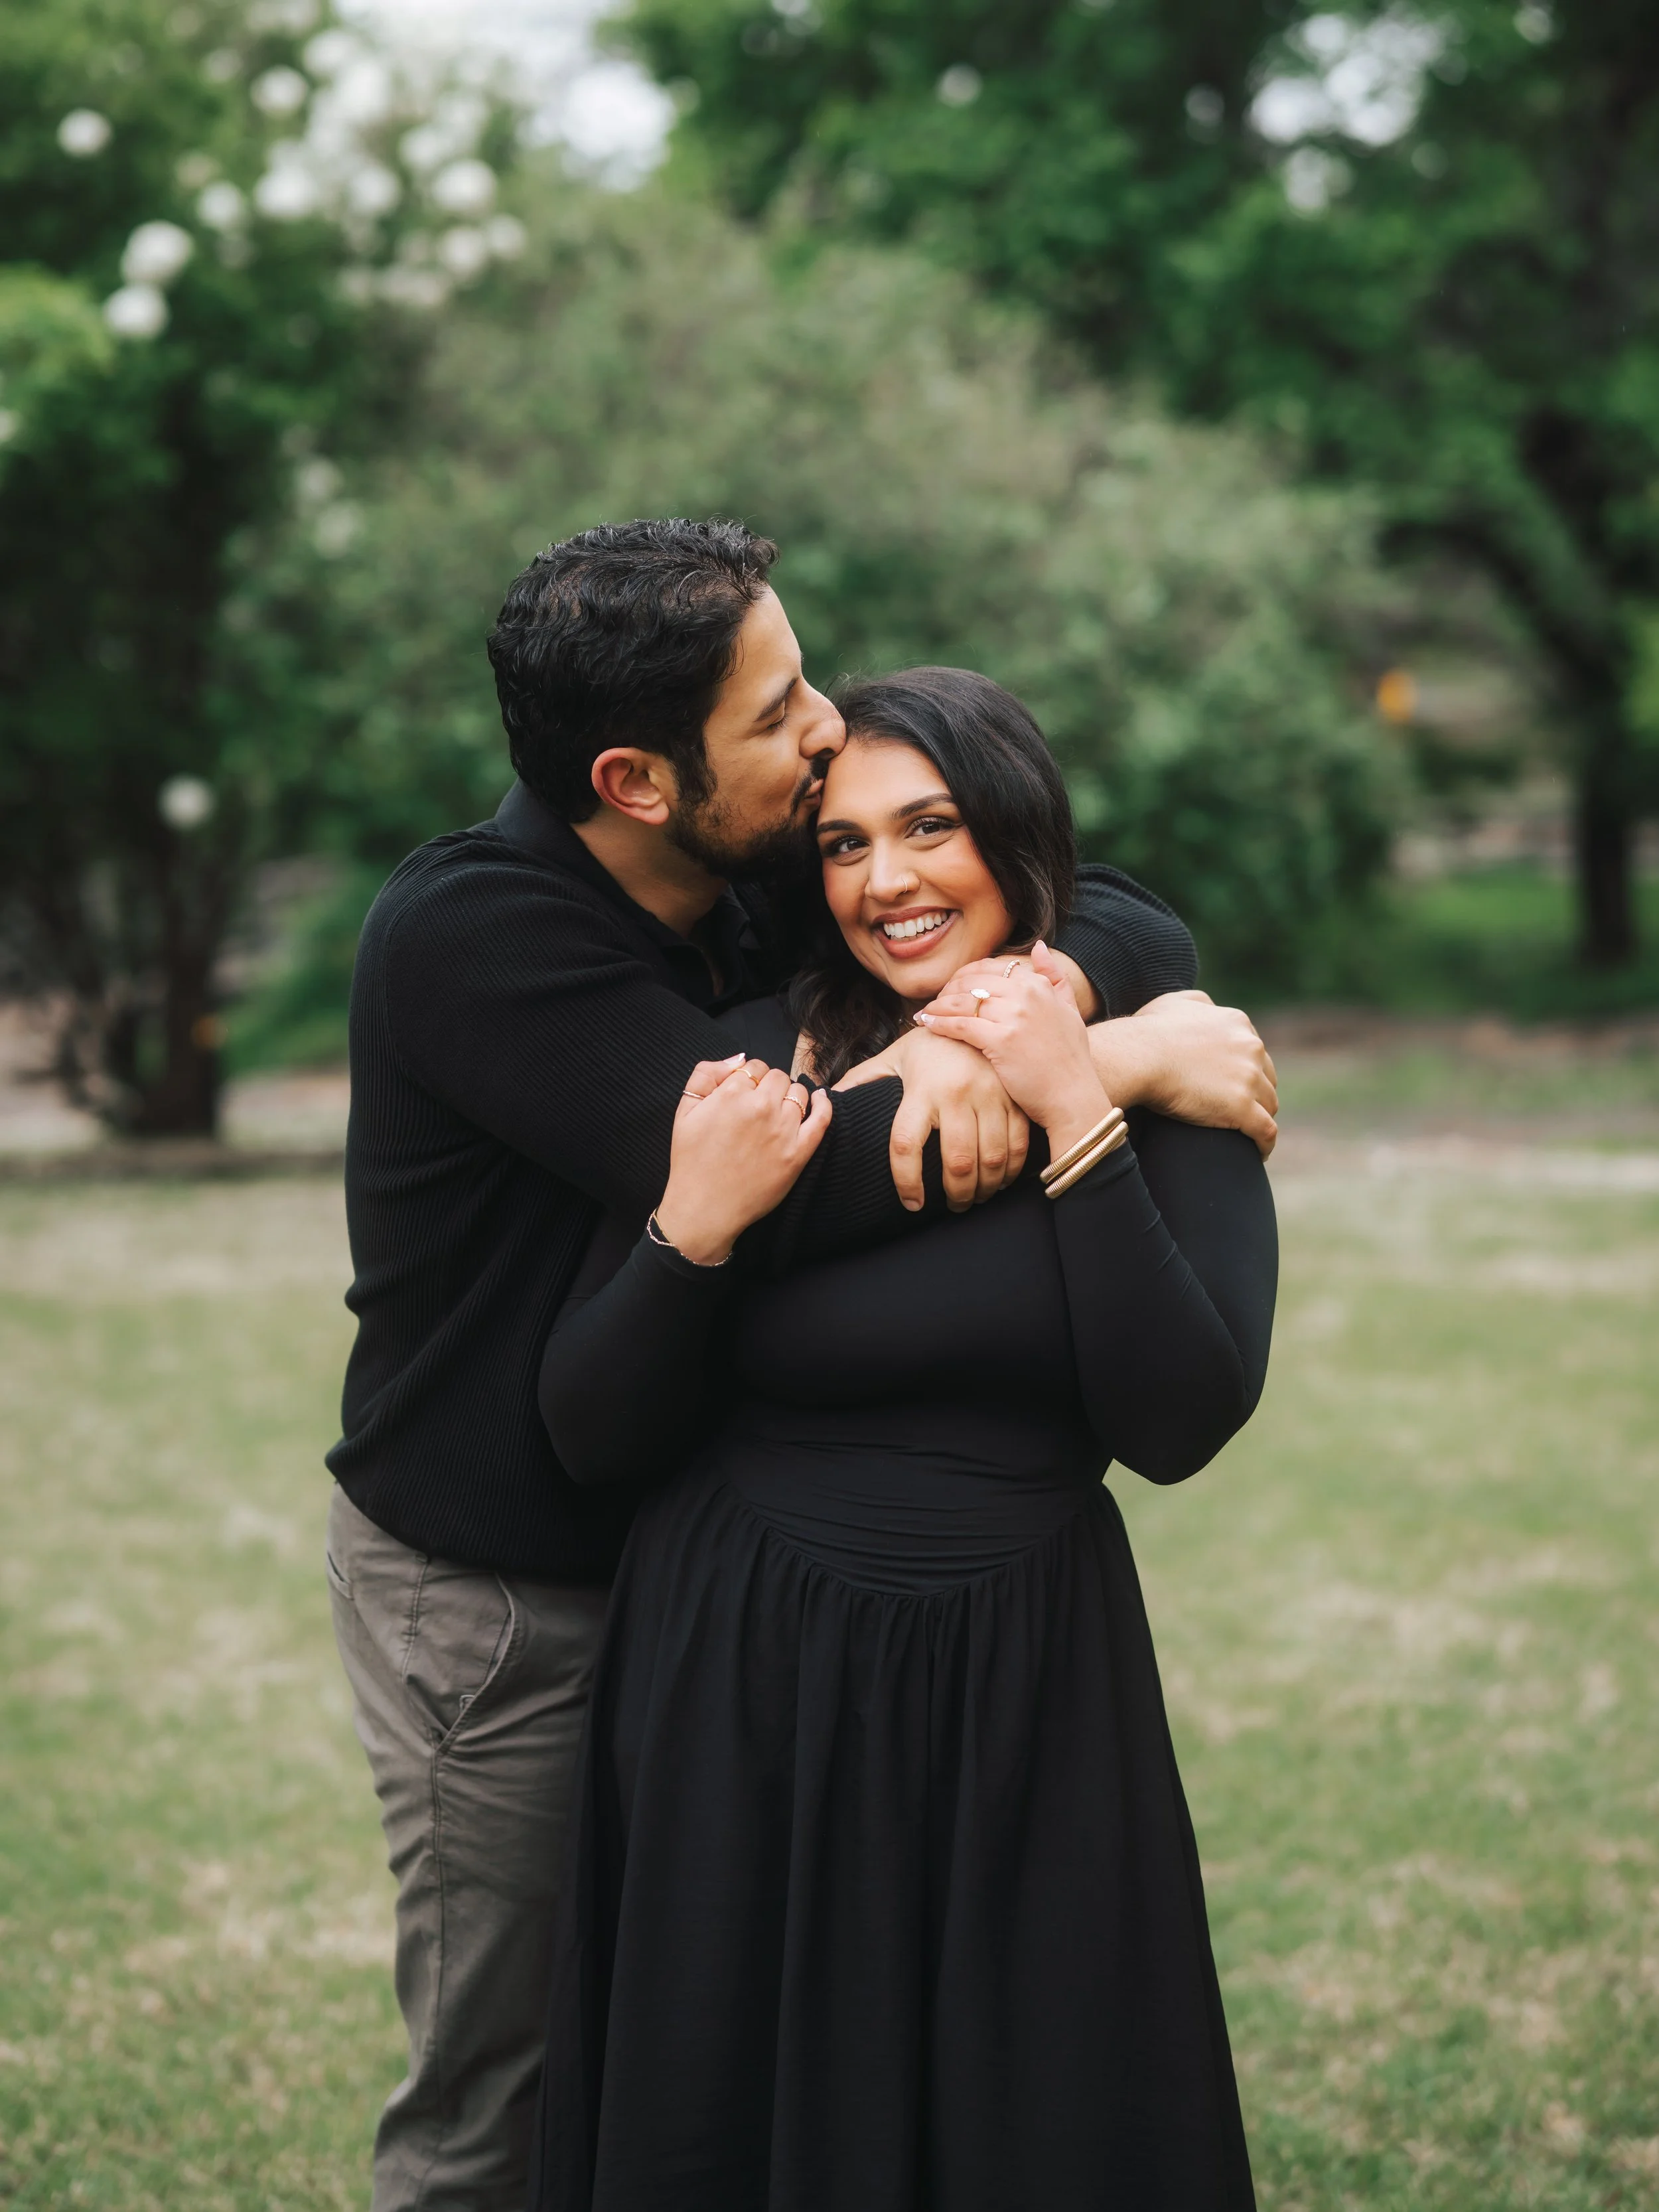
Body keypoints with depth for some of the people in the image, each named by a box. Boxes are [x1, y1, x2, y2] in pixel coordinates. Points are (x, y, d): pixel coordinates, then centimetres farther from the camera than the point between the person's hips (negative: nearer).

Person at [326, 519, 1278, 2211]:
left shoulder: (776, 881, -3)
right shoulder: (470, 932, -24)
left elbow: (1135, 926, -3)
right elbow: (787, 1186, -34)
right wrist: (1122, 1058, -29)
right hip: (494, 1594, -6)